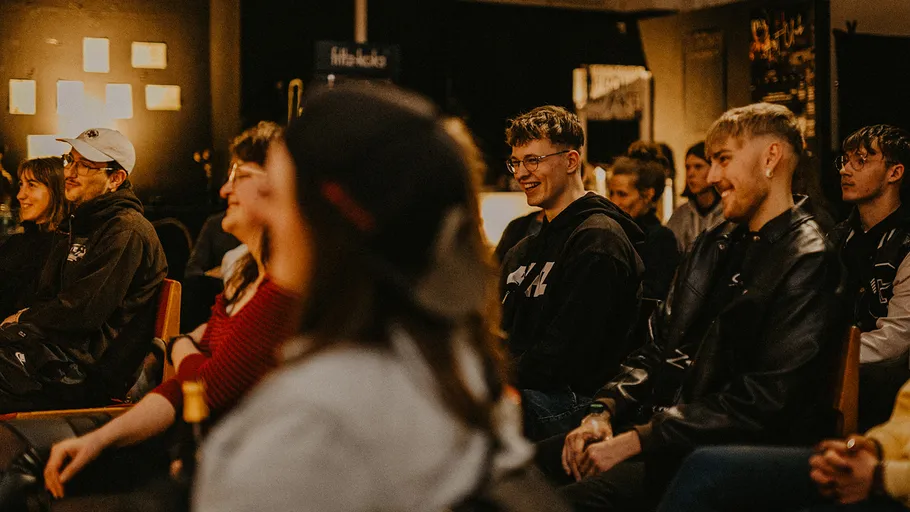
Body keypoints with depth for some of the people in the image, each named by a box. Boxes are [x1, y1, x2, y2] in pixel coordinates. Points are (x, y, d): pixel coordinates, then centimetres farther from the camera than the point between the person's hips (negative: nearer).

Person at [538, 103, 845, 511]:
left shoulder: (808, 263, -10)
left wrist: (638, 440, -18)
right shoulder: (714, 245, 18)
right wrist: (604, 412, 0)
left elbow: (763, 400, -18)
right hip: (664, 422, 8)